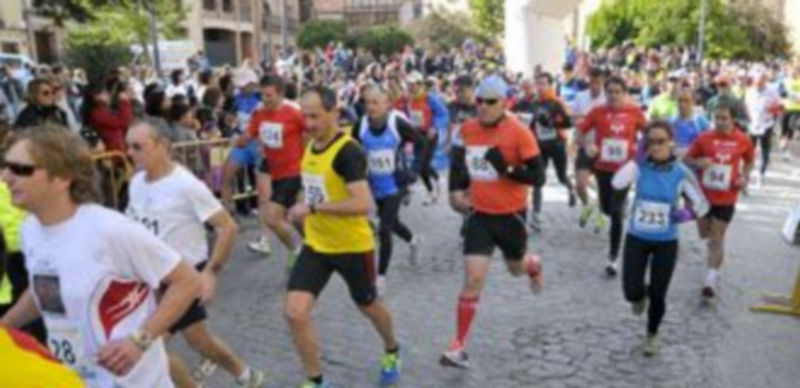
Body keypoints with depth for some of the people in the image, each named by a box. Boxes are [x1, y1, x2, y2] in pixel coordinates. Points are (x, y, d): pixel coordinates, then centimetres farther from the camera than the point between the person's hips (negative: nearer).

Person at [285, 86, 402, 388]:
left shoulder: (348, 151, -23)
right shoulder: (311, 144, 4)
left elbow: (362, 204, -32)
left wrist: (313, 208, -30)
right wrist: (304, 207, 9)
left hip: (353, 247, -6)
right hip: (316, 246, 6)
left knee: (368, 306, 18)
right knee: (294, 312, -7)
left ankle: (392, 352, 50)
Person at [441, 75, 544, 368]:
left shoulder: (519, 132, -17)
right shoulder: (467, 130, -3)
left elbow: (537, 177, -17)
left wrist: (506, 168, -31)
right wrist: (457, 190, 5)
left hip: (511, 214, -2)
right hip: (479, 214, 2)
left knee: (516, 267, 21)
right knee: (473, 279, -6)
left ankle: (534, 266, 61)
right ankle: (459, 345, 4)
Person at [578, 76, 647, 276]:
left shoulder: (635, 112, -6)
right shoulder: (597, 112, -6)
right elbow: (580, 131, -1)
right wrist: (587, 146, -18)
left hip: (624, 168, -2)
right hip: (603, 167, 2)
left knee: (616, 213, -5)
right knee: (606, 209, 16)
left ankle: (613, 258, 3)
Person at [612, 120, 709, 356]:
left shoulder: (681, 173, -9)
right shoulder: (640, 166, -11)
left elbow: (703, 205, 1)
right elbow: (617, 183, -32)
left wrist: (688, 213, -18)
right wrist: (638, 157, -27)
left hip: (666, 242, 0)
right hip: (636, 238, 0)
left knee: (658, 295, 6)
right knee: (632, 293, -4)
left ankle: (652, 335, 36)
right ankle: (641, 294, 36)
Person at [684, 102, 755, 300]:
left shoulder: (743, 140, -6)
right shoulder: (704, 138, -9)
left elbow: (749, 161, 13)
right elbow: (687, 158, 0)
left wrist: (744, 177, -5)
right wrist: (698, 163, -21)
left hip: (726, 198, -1)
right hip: (704, 195, 1)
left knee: (717, 239, -1)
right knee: (704, 234, 17)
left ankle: (711, 279, 5)